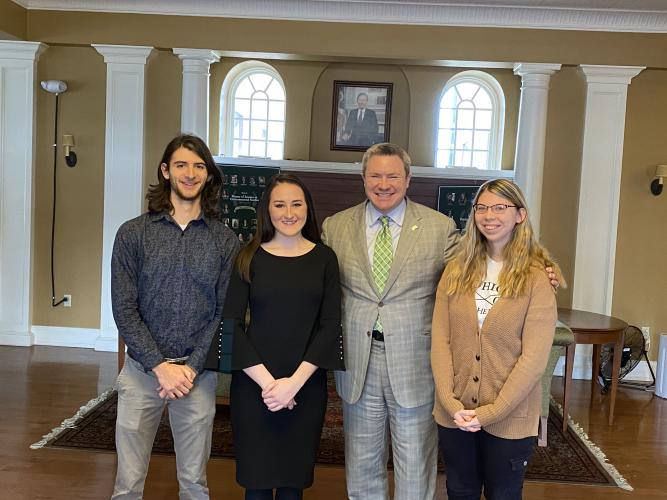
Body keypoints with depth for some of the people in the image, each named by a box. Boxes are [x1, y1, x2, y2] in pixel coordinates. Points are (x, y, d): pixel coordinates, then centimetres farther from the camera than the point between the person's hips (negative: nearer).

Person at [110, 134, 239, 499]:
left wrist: (192, 367, -10)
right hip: (142, 371, 0)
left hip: (198, 374, 1)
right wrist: (160, 366, -12)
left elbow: (225, 312, -1)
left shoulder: (225, 241, 2)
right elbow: (124, 309, -4)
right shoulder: (133, 233, -1)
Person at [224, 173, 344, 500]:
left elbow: (330, 325, -3)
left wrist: (295, 382, -12)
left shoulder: (324, 258, 2)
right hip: (253, 384, 0)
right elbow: (231, 324, -4)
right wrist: (266, 381, -13)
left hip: (306, 386, 1)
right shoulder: (249, 258, 1)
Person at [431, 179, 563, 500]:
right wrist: (451, 403, -11)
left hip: (509, 419, -3)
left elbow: (534, 358, -13)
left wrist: (491, 412, -16)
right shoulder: (457, 270, 1)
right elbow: (440, 341, -2)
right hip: (454, 414, 3)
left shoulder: (538, 278, -9)